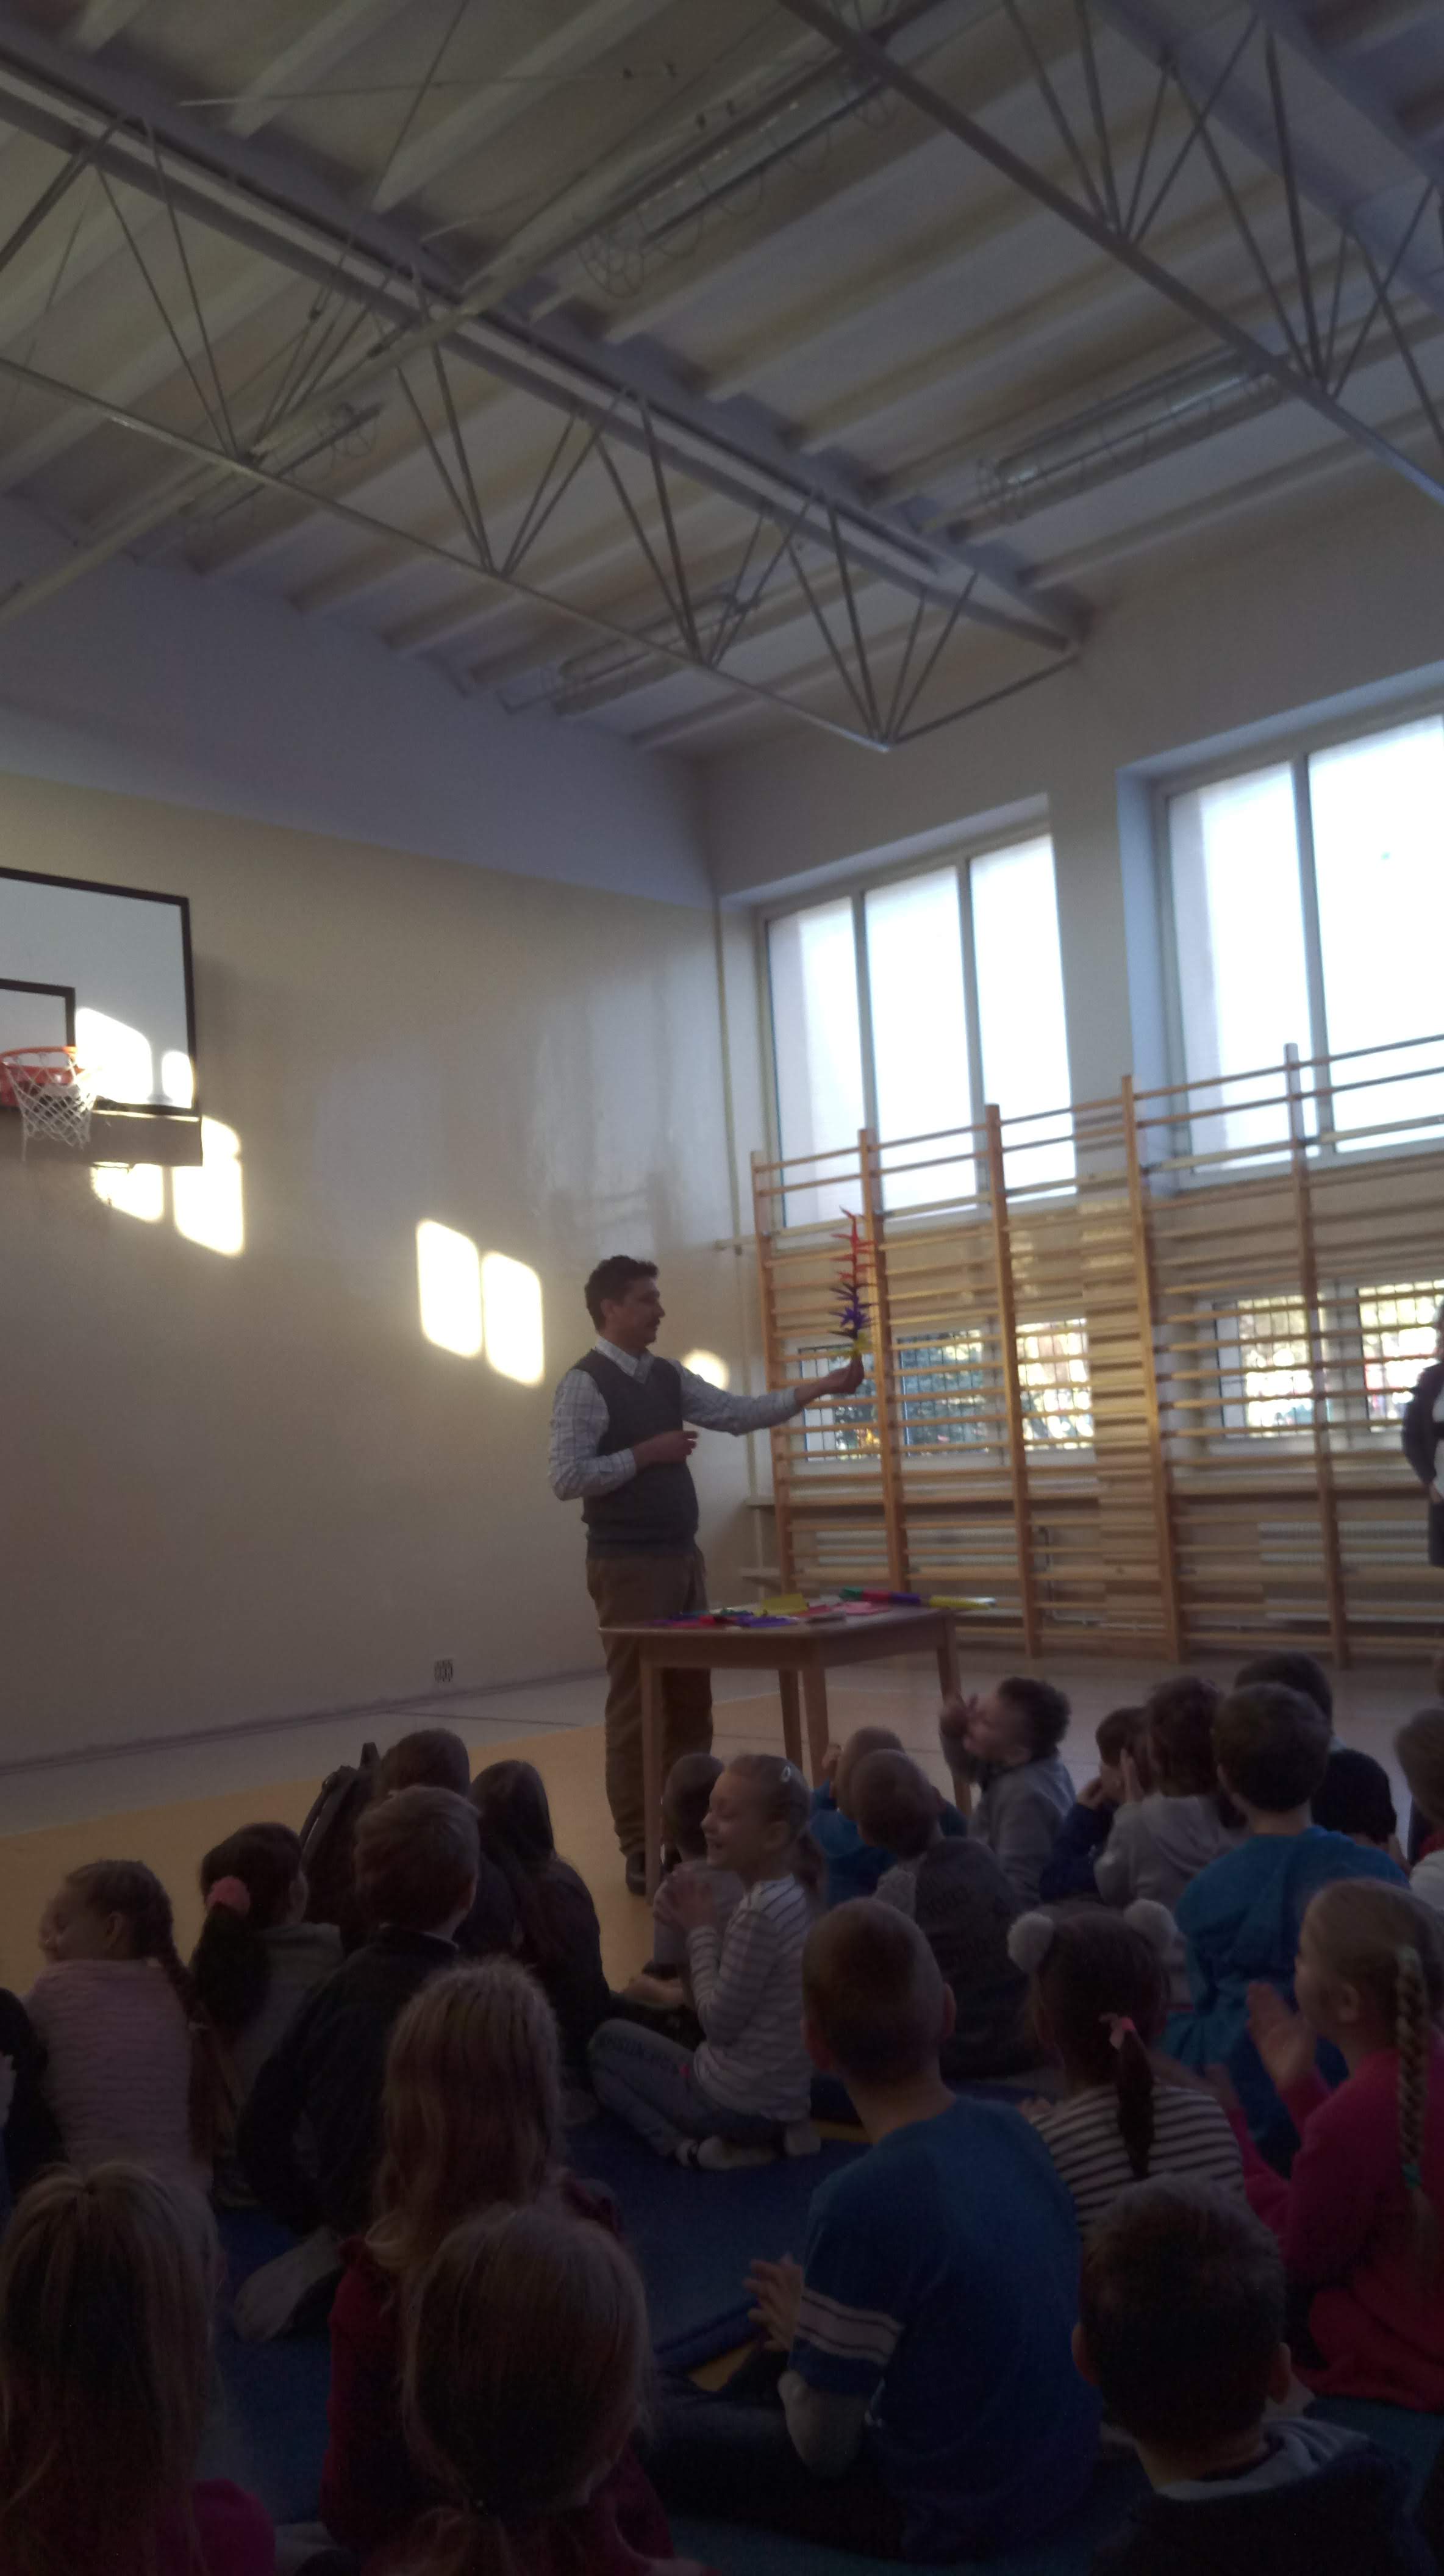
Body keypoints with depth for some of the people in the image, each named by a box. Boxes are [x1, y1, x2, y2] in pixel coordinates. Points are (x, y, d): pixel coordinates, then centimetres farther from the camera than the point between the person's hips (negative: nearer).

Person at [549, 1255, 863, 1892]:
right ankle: (641, 1853, 10)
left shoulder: (669, 1377, 11)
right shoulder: (585, 1383, -12)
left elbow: (738, 1412, 6)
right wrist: (647, 1452, -17)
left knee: (692, 1702, 13)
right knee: (636, 1708, 0)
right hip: (628, 1566, -8)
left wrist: (822, 1386, -2)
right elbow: (567, 1479, -18)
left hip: (683, 1557, 8)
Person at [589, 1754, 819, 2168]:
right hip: (788, 2094, 7)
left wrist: (700, 1931, -10)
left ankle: (694, 2147, -4)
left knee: (605, 2043, 13)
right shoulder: (794, 1892, 0)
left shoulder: (761, 1912, -26)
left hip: (737, 2102, -7)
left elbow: (718, 2023, -18)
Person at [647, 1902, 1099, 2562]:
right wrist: (817, 2332, 9)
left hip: (950, 2513, -7)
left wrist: (797, 2338, 2)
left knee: (649, 2427, 7)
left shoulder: (864, 2201, -30)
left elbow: (823, 2452, -17)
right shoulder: (1011, 2129, -10)